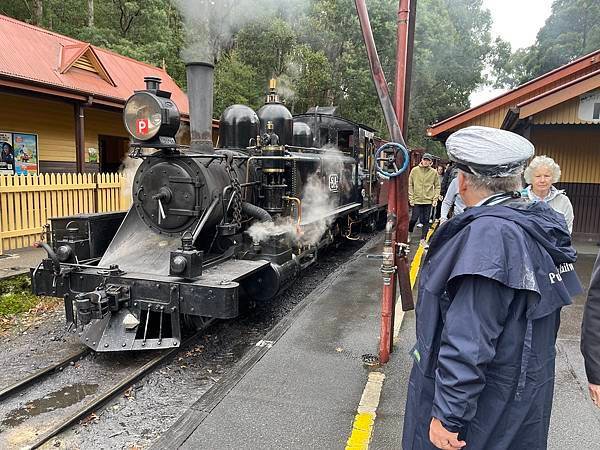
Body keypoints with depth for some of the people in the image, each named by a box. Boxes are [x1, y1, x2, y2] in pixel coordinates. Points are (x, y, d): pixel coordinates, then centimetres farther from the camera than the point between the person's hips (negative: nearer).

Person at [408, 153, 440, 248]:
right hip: (416, 200, -1)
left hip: (428, 200, 1)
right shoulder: (414, 170, 0)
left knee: (426, 221, 4)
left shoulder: (434, 172, 2)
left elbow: (437, 186, 6)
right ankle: (409, 233, 27)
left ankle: (423, 239, 13)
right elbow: (410, 185, 2)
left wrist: (435, 199, -2)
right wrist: (411, 198, -3)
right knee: (414, 219, 1)